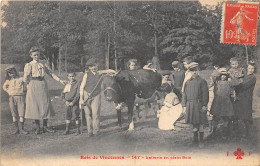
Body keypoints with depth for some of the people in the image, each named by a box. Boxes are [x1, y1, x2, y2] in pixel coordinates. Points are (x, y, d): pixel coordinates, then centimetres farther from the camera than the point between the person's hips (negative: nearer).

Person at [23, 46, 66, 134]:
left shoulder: (43, 65, 12)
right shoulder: (29, 65, 0)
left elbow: (51, 74, 15)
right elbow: (25, 78, -6)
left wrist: (60, 80, 10)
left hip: (43, 85, 4)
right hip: (34, 86, -4)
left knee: (46, 106, 3)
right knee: (35, 106, -1)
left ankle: (45, 127, 14)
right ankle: (37, 128, 10)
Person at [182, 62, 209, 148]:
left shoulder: (202, 81, -1)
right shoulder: (187, 82, 10)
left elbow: (205, 94, -4)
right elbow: (184, 95, 12)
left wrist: (204, 105, -11)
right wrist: (184, 106, 6)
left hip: (199, 105, -4)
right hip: (190, 106, 4)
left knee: (200, 124, -1)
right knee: (194, 124, 12)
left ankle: (201, 141, 8)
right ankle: (195, 140, 24)